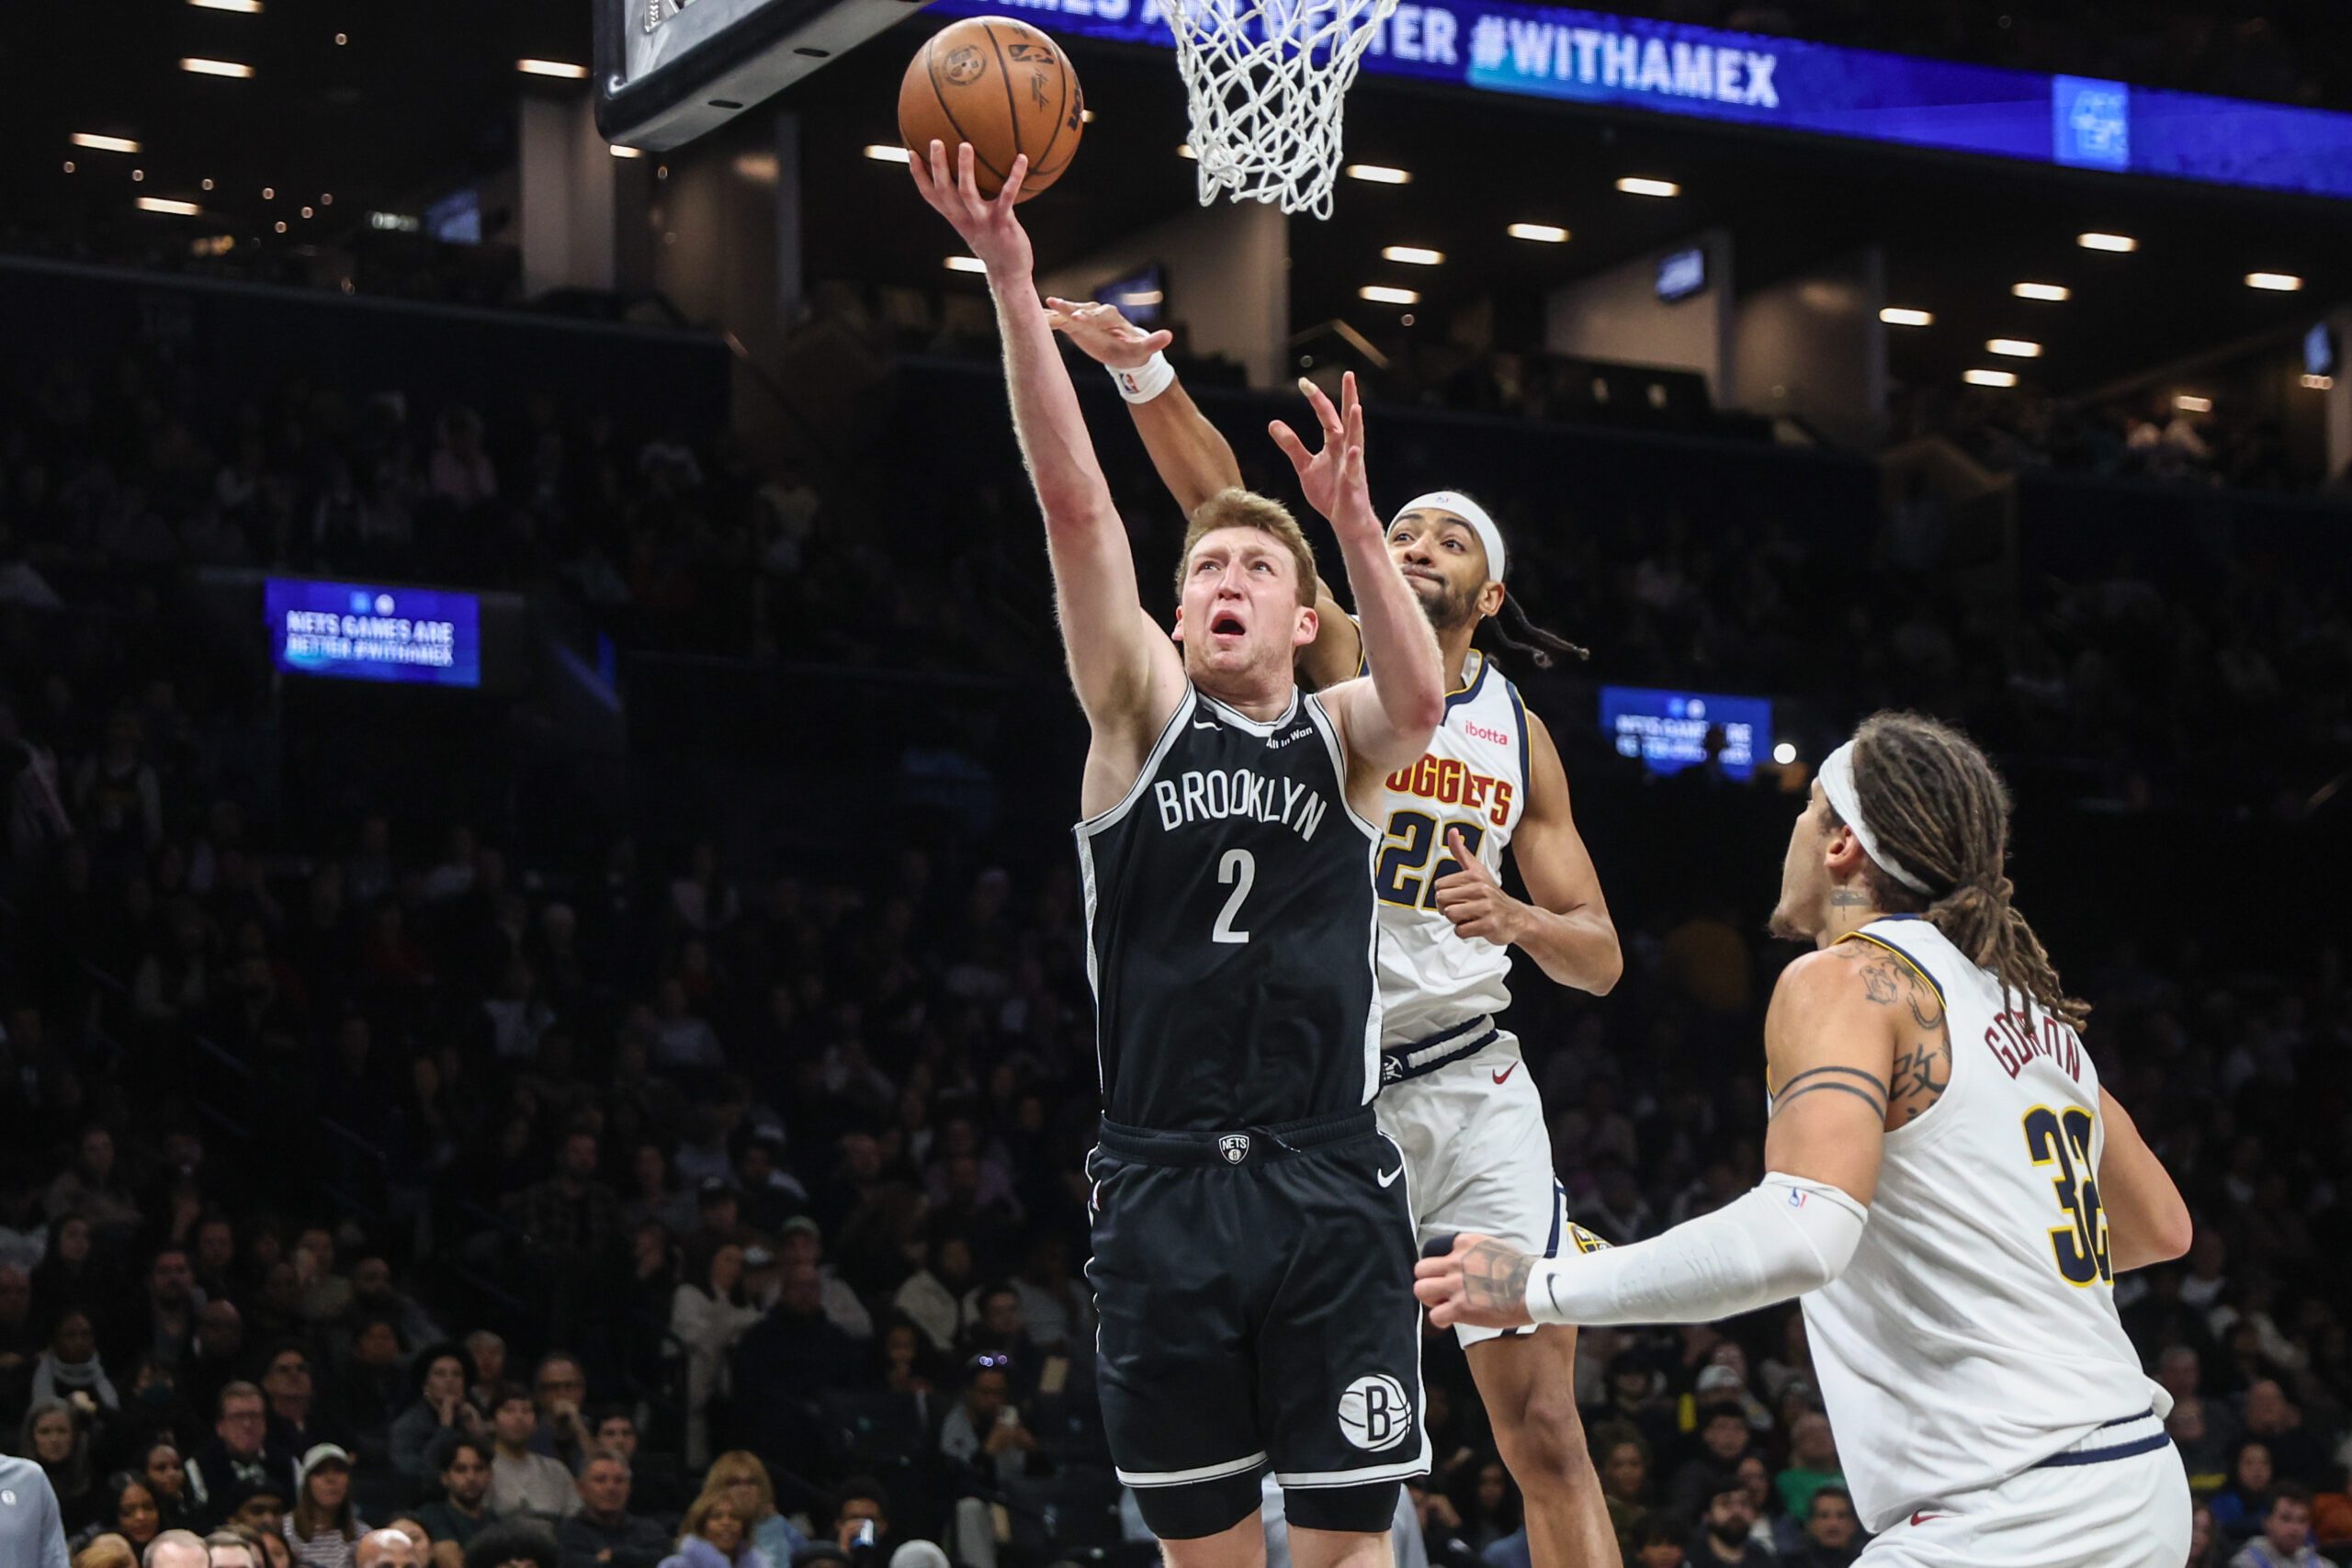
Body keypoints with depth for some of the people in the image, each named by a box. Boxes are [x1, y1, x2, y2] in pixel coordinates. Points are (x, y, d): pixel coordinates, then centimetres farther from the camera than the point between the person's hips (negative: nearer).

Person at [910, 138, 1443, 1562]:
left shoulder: (1344, 738, 8)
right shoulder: (1143, 717, 7)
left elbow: (1421, 703, -16)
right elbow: (1078, 507, -4)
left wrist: (1357, 528, -28)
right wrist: (1012, 282, -14)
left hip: (1331, 1189, -1)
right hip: (1165, 1189, 1)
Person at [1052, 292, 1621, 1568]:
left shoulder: (1519, 732, 12)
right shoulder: (1336, 662, 3)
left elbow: (1598, 959, 11)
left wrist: (1519, 921, -11)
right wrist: (1145, 376, -30)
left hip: (1471, 1085, 2)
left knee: (1544, 1428, -1)